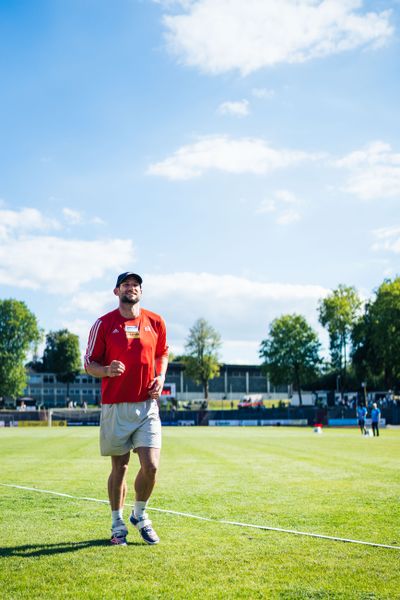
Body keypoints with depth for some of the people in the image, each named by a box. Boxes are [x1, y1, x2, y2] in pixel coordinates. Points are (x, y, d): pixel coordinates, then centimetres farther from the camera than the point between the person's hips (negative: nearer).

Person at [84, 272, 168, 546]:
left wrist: (161, 377, 3)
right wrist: (106, 370, -18)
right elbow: (89, 363, 3)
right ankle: (117, 524, 25)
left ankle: (140, 516, 20)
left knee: (151, 466, -6)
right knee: (119, 467, 7)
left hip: (147, 405, 2)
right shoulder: (104, 324, 0)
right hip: (115, 407, -1)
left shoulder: (156, 322, 7)